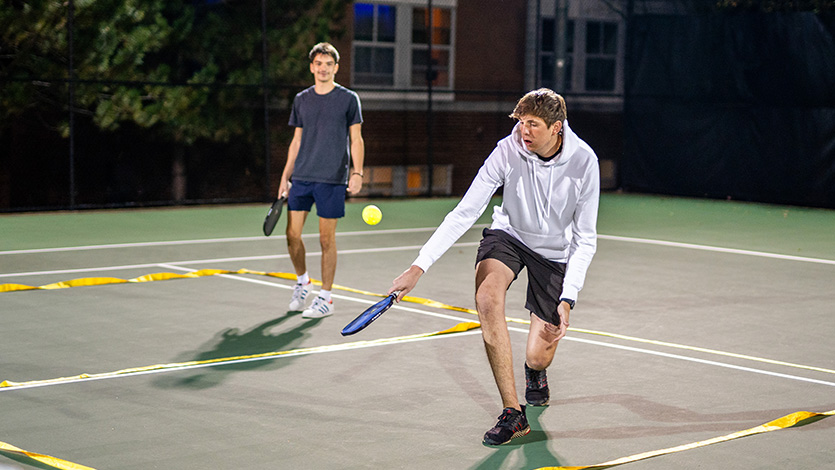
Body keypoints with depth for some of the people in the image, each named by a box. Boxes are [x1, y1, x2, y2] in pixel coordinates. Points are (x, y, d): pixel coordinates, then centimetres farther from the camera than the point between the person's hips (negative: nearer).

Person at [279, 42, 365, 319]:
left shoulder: (348, 99, 1)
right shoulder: (301, 100, 12)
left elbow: (356, 140, 1)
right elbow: (296, 141, 17)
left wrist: (357, 173, -10)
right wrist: (285, 177, 12)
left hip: (332, 180, -4)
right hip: (300, 179, 4)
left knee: (326, 239, -1)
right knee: (293, 235, 1)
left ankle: (325, 299, 8)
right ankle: (302, 281, 26)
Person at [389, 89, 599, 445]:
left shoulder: (583, 161, -23)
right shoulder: (507, 152, -24)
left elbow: (585, 240, -16)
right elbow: (464, 213, -23)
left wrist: (567, 300, -24)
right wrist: (419, 267, -31)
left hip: (556, 252, 0)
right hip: (508, 236, 0)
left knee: (538, 357, -5)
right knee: (487, 297, -33)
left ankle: (535, 372, 39)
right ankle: (513, 413, -24)